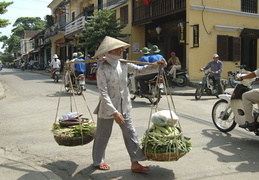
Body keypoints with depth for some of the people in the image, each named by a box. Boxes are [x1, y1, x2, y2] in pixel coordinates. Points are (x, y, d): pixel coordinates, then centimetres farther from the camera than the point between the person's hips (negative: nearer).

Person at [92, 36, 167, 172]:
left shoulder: (123, 65, -1)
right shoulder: (102, 69, -19)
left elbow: (139, 70, 9)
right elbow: (104, 94, -23)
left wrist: (156, 65, -6)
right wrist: (114, 112, -28)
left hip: (124, 107, 6)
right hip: (107, 109, -5)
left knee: (130, 135, 5)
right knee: (103, 135, 12)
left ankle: (135, 163, 15)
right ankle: (98, 161, 33)